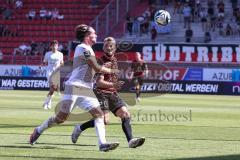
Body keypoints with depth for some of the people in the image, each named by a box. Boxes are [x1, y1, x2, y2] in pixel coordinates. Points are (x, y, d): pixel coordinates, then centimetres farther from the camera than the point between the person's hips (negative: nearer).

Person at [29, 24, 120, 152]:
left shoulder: (88, 49, 19)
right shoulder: (82, 48, -11)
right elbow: (97, 68, -11)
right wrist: (111, 71, 2)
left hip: (86, 90, 9)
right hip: (74, 87, -9)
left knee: (99, 114, -6)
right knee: (62, 117, -7)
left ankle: (102, 144, -13)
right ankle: (39, 130, 14)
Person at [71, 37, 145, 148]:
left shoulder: (114, 60, 13)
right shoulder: (102, 61, -11)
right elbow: (99, 82, -20)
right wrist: (113, 85, -34)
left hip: (112, 93, 8)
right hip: (101, 93, -8)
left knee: (125, 114, -6)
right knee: (104, 120, -17)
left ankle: (130, 141, -13)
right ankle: (80, 128, 4)